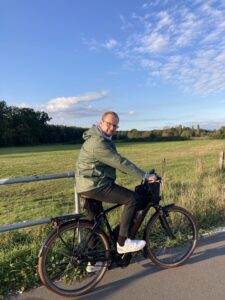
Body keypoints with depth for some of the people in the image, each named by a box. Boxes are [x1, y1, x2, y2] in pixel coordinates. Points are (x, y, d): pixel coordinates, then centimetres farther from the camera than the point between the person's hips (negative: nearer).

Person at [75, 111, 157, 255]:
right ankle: (123, 243, -2)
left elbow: (117, 161, 21)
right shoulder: (98, 142, -21)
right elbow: (120, 162, -24)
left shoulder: (102, 138, 15)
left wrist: (142, 174, 21)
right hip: (95, 185, -11)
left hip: (91, 185, 11)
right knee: (134, 199, -12)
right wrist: (145, 176, -19)